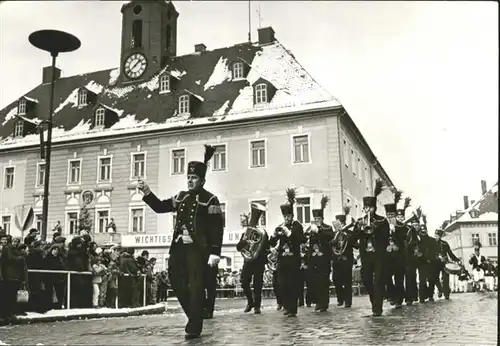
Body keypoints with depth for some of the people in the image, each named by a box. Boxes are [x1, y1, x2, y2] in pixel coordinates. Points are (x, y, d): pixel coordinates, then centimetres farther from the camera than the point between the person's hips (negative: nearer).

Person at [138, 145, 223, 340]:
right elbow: (160, 207, 18)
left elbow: (217, 229, -9)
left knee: (196, 286, -2)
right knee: (177, 281, 9)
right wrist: (147, 192, 3)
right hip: (179, 246, 7)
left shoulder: (210, 199, -4)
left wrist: (215, 253, -17)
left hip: (197, 248, -6)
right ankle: (194, 315, 28)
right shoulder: (181, 197, 15)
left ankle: (194, 327, 7)